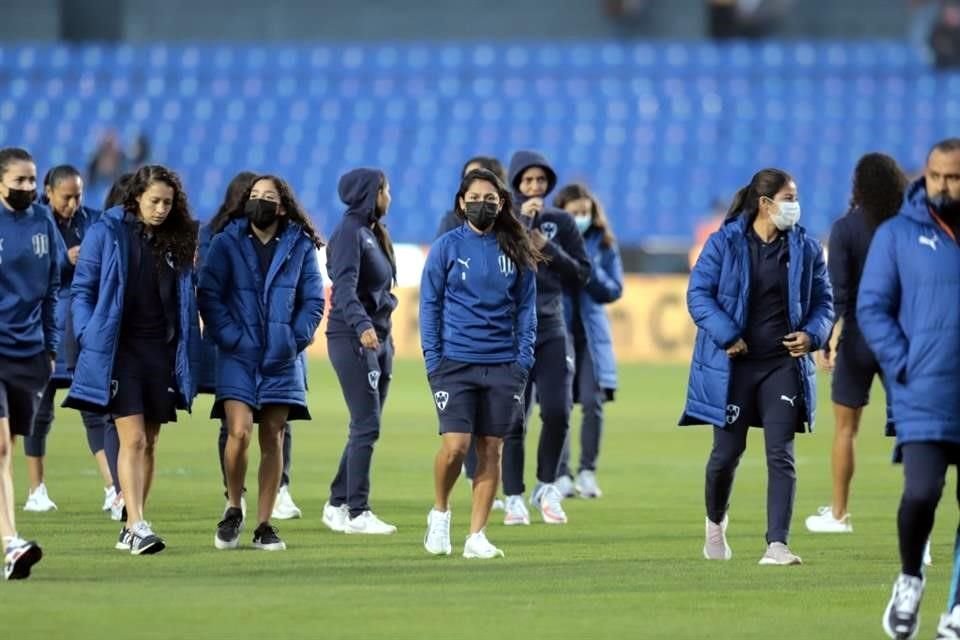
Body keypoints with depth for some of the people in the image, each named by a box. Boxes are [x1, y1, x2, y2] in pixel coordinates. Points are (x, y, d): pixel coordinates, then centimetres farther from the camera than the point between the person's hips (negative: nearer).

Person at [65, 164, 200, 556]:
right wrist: (89, 337, -11)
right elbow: (82, 290, -1)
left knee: (149, 442, 8)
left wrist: (187, 354, 6)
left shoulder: (177, 239, 9)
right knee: (133, 438, -13)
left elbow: (186, 299, 13)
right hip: (120, 349, -5)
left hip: (162, 351, 5)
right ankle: (137, 527, -17)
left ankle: (132, 530, 15)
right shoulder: (106, 233, -3)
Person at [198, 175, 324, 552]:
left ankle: (264, 526, 11)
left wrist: (297, 338, -4)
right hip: (238, 358, -2)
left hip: (281, 360, 2)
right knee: (239, 433, -15)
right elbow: (209, 295, -2)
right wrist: (229, 337, -12)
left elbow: (313, 300, 8)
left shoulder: (301, 246, 6)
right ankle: (233, 509, 7)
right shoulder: (227, 243, 2)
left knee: (273, 439, 4)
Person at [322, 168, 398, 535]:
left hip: (379, 336, 9)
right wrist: (361, 325, -37)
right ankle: (357, 512, -10)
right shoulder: (349, 232, -11)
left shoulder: (374, 233, 17)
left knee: (367, 426, 9)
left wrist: (385, 336, 17)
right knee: (366, 425, -11)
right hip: (352, 338, -9)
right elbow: (345, 287, -24)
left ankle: (338, 505, 16)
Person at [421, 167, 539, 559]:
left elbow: (526, 307, 10)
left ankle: (477, 536, 8)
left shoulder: (516, 251, 7)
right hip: (455, 361, -2)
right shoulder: (447, 247, 1)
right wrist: (433, 358, -4)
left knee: (490, 450, 2)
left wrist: (523, 359, 0)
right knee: (455, 445, -13)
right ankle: (440, 512, 13)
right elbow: (430, 304, 3)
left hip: (503, 365, 2)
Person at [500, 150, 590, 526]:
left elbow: (581, 276, 7)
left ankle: (546, 488, 10)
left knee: (557, 411, -9)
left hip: (551, 329, 2)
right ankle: (514, 499, 6)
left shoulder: (561, 223, 9)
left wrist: (548, 249, -7)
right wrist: (520, 221, -19)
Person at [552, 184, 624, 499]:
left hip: (590, 333, 2)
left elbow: (614, 290, 3)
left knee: (593, 402, -6)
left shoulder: (602, 243, 4)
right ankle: (561, 475, 2)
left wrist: (590, 271, -13)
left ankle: (587, 471, 5)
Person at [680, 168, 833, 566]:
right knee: (727, 451, 8)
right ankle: (715, 523, 35)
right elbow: (698, 294, -6)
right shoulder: (725, 243, -3)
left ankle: (777, 544, -13)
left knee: (781, 454, -9)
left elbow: (823, 301, 11)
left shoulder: (805, 249, 5)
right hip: (733, 364, -1)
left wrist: (812, 335, -8)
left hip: (783, 364, 2)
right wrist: (727, 336, -18)